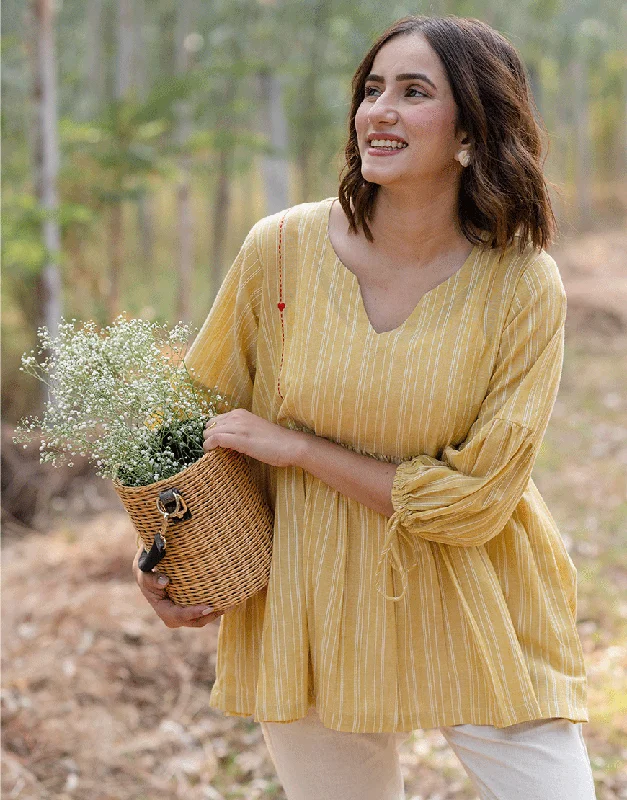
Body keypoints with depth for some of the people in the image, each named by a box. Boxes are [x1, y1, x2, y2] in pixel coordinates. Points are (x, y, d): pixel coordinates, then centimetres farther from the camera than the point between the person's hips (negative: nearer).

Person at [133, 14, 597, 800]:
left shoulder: (523, 285, -13)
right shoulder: (281, 248, -10)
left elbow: (474, 500, -14)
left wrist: (294, 447, -17)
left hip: (473, 621, -1)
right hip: (312, 618, 1)